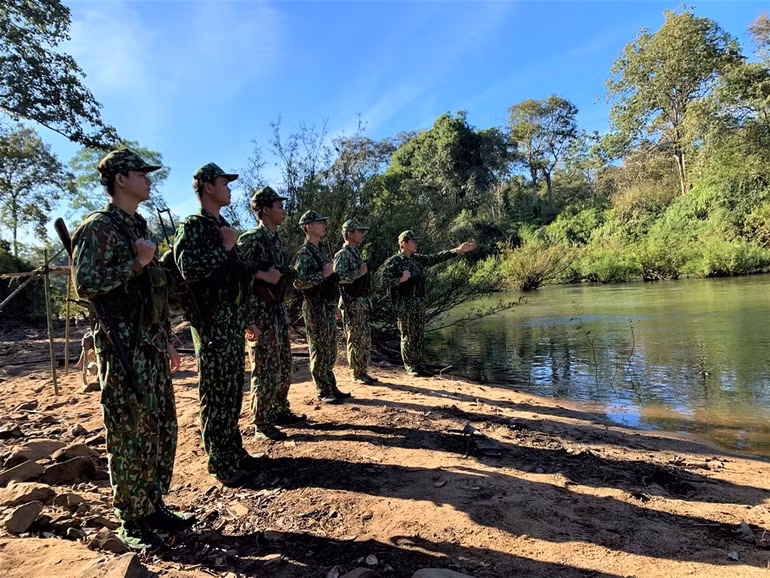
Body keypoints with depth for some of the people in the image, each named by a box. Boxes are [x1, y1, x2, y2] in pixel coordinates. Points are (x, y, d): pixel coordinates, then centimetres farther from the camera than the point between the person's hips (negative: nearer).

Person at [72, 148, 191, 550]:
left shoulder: (139, 227, 18)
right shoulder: (99, 228, -9)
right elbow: (86, 285, -20)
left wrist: (166, 342, 19)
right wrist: (137, 262, -16)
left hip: (152, 346, 9)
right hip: (123, 348, -8)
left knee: (162, 430, 13)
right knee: (128, 435, 1)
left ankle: (154, 508, 26)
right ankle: (131, 522, 15)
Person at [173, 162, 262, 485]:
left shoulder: (223, 227, 18)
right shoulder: (192, 226, -8)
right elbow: (189, 269, -25)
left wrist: (246, 320, 21)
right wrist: (224, 247, -15)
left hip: (233, 319, 8)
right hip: (211, 321, -8)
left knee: (232, 392, 14)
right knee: (215, 394, -1)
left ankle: (234, 451, 25)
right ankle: (221, 463, 9)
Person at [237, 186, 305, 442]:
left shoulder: (278, 241, 13)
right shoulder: (251, 239, -13)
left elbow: (289, 272, 18)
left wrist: (281, 273, -2)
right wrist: (261, 275, -22)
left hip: (278, 309, 9)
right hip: (260, 311, -9)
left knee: (283, 366, 16)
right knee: (266, 370, -3)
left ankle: (280, 411, 31)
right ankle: (262, 425, 9)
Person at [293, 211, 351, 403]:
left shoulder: (321, 252, 18)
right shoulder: (304, 254, -12)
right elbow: (299, 281, -24)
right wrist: (324, 274, -20)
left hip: (329, 308, 9)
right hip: (316, 310, -9)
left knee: (330, 351, 13)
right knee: (319, 351, -1)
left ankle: (332, 388, 22)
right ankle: (323, 392, 7)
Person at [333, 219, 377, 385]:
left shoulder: (356, 253, 17)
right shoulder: (342, 254, -11)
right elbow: (338, 278, -24)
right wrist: (359, 273, -18)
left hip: (363, 303, 9)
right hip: (351, 304, -9)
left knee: (366, 340, 11)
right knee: (355, 340, -2)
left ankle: (363, 372, 20)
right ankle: (356, 375, 7)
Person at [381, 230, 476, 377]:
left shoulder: (418, 259, 14)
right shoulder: (392, 262, -6)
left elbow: (436, 258, 12)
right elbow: (385, 281, -11)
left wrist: (458, 250, 9)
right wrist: (401, 279, -19)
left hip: (419, 304, 7)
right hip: (404, 304, -6)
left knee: (418, 336, 11)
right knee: (407, 336, 0)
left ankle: (419, 365, 19)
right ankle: (410, 367, 10)